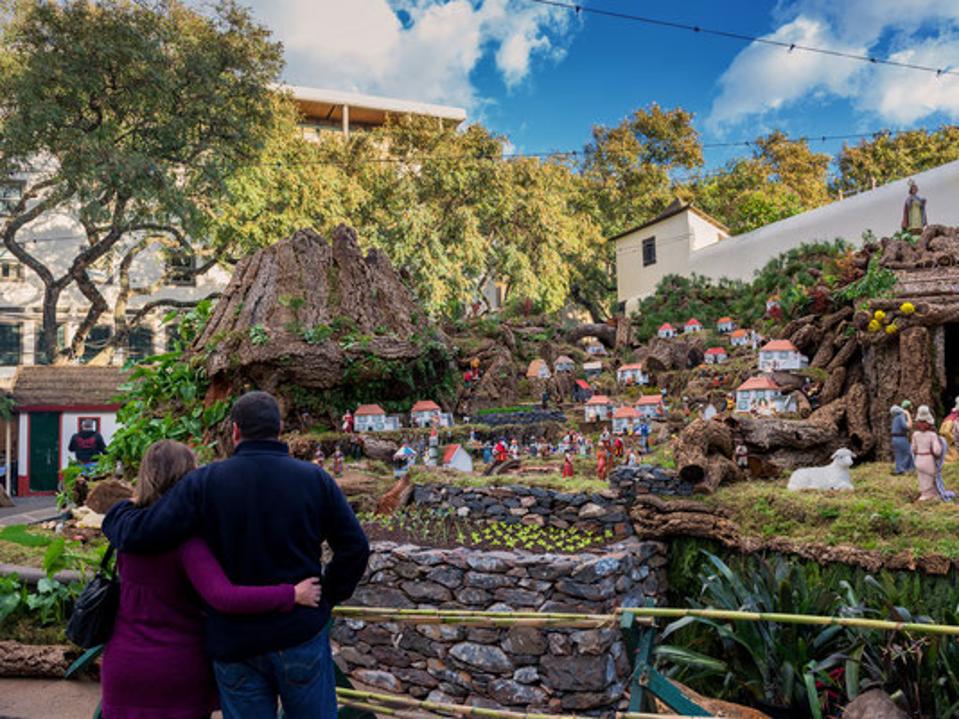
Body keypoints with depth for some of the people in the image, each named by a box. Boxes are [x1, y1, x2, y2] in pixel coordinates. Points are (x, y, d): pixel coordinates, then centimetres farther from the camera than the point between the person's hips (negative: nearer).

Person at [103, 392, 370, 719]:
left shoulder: (203, 482, -10)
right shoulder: (316, 480, -6)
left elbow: (141, 535, -13)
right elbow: (354, 548, -5)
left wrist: (116, 512, 9)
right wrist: (327, 598, 9)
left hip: (233, 641, 0)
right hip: (302, 635, 0)